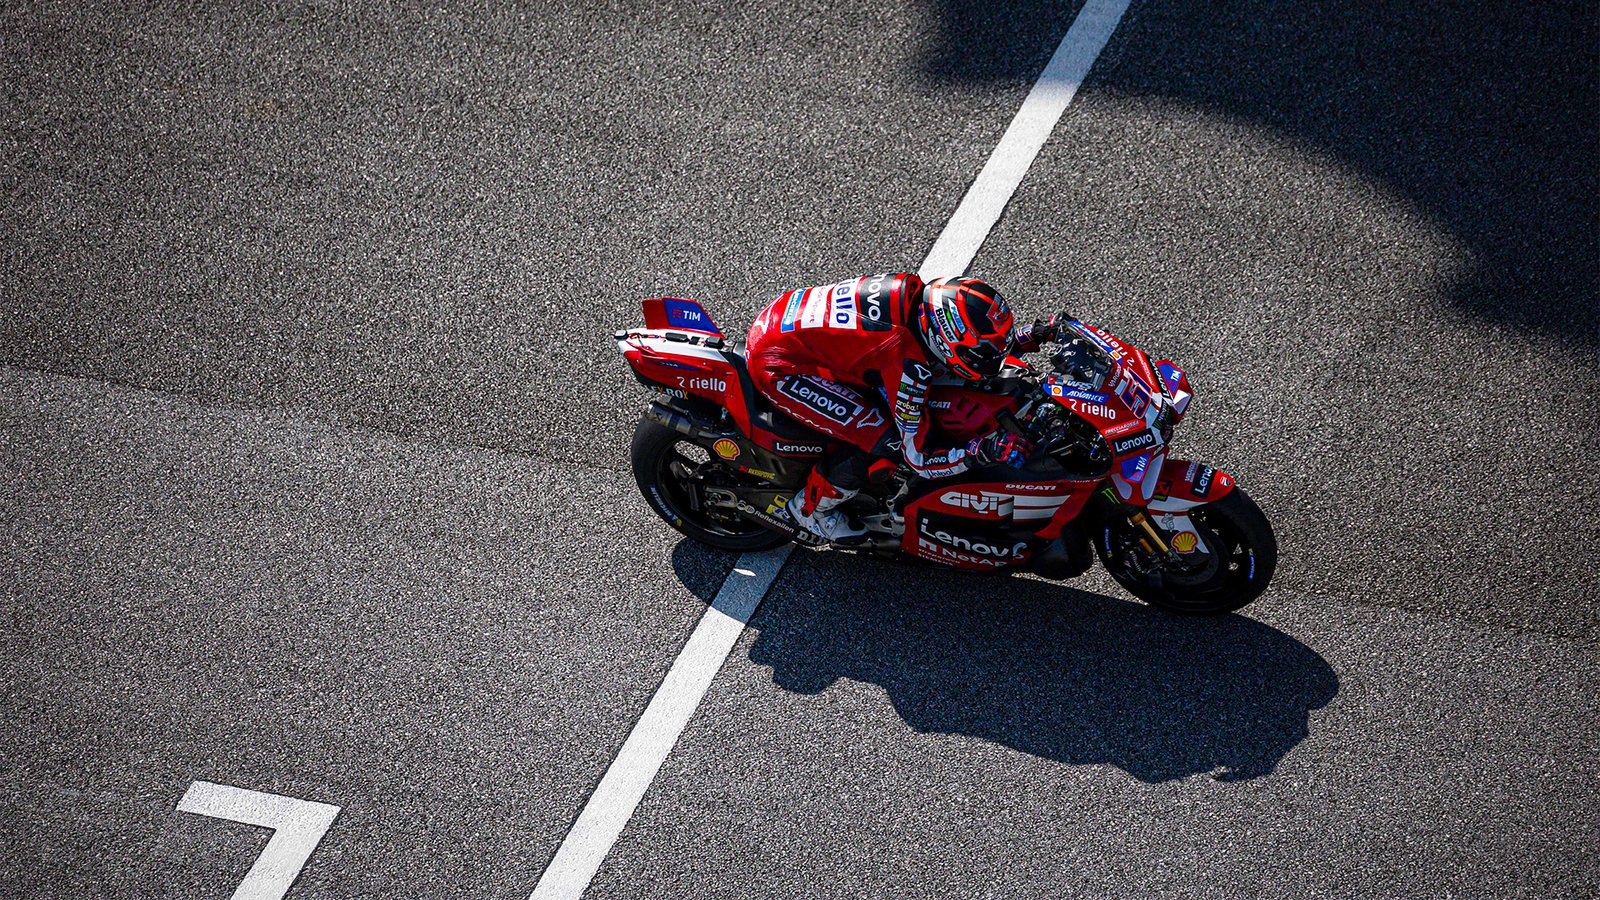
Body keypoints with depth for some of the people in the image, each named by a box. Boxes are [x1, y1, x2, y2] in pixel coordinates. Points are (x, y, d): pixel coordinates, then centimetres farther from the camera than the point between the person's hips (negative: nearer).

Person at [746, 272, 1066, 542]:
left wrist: (1030, 337, 4)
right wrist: (986, 449, -30)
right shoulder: (911, 364, -28)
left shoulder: (919, 292, -7)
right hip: (776, 363, -9)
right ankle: (811, 507, 9)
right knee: (885, 440, -13)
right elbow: (920, 458, -20)